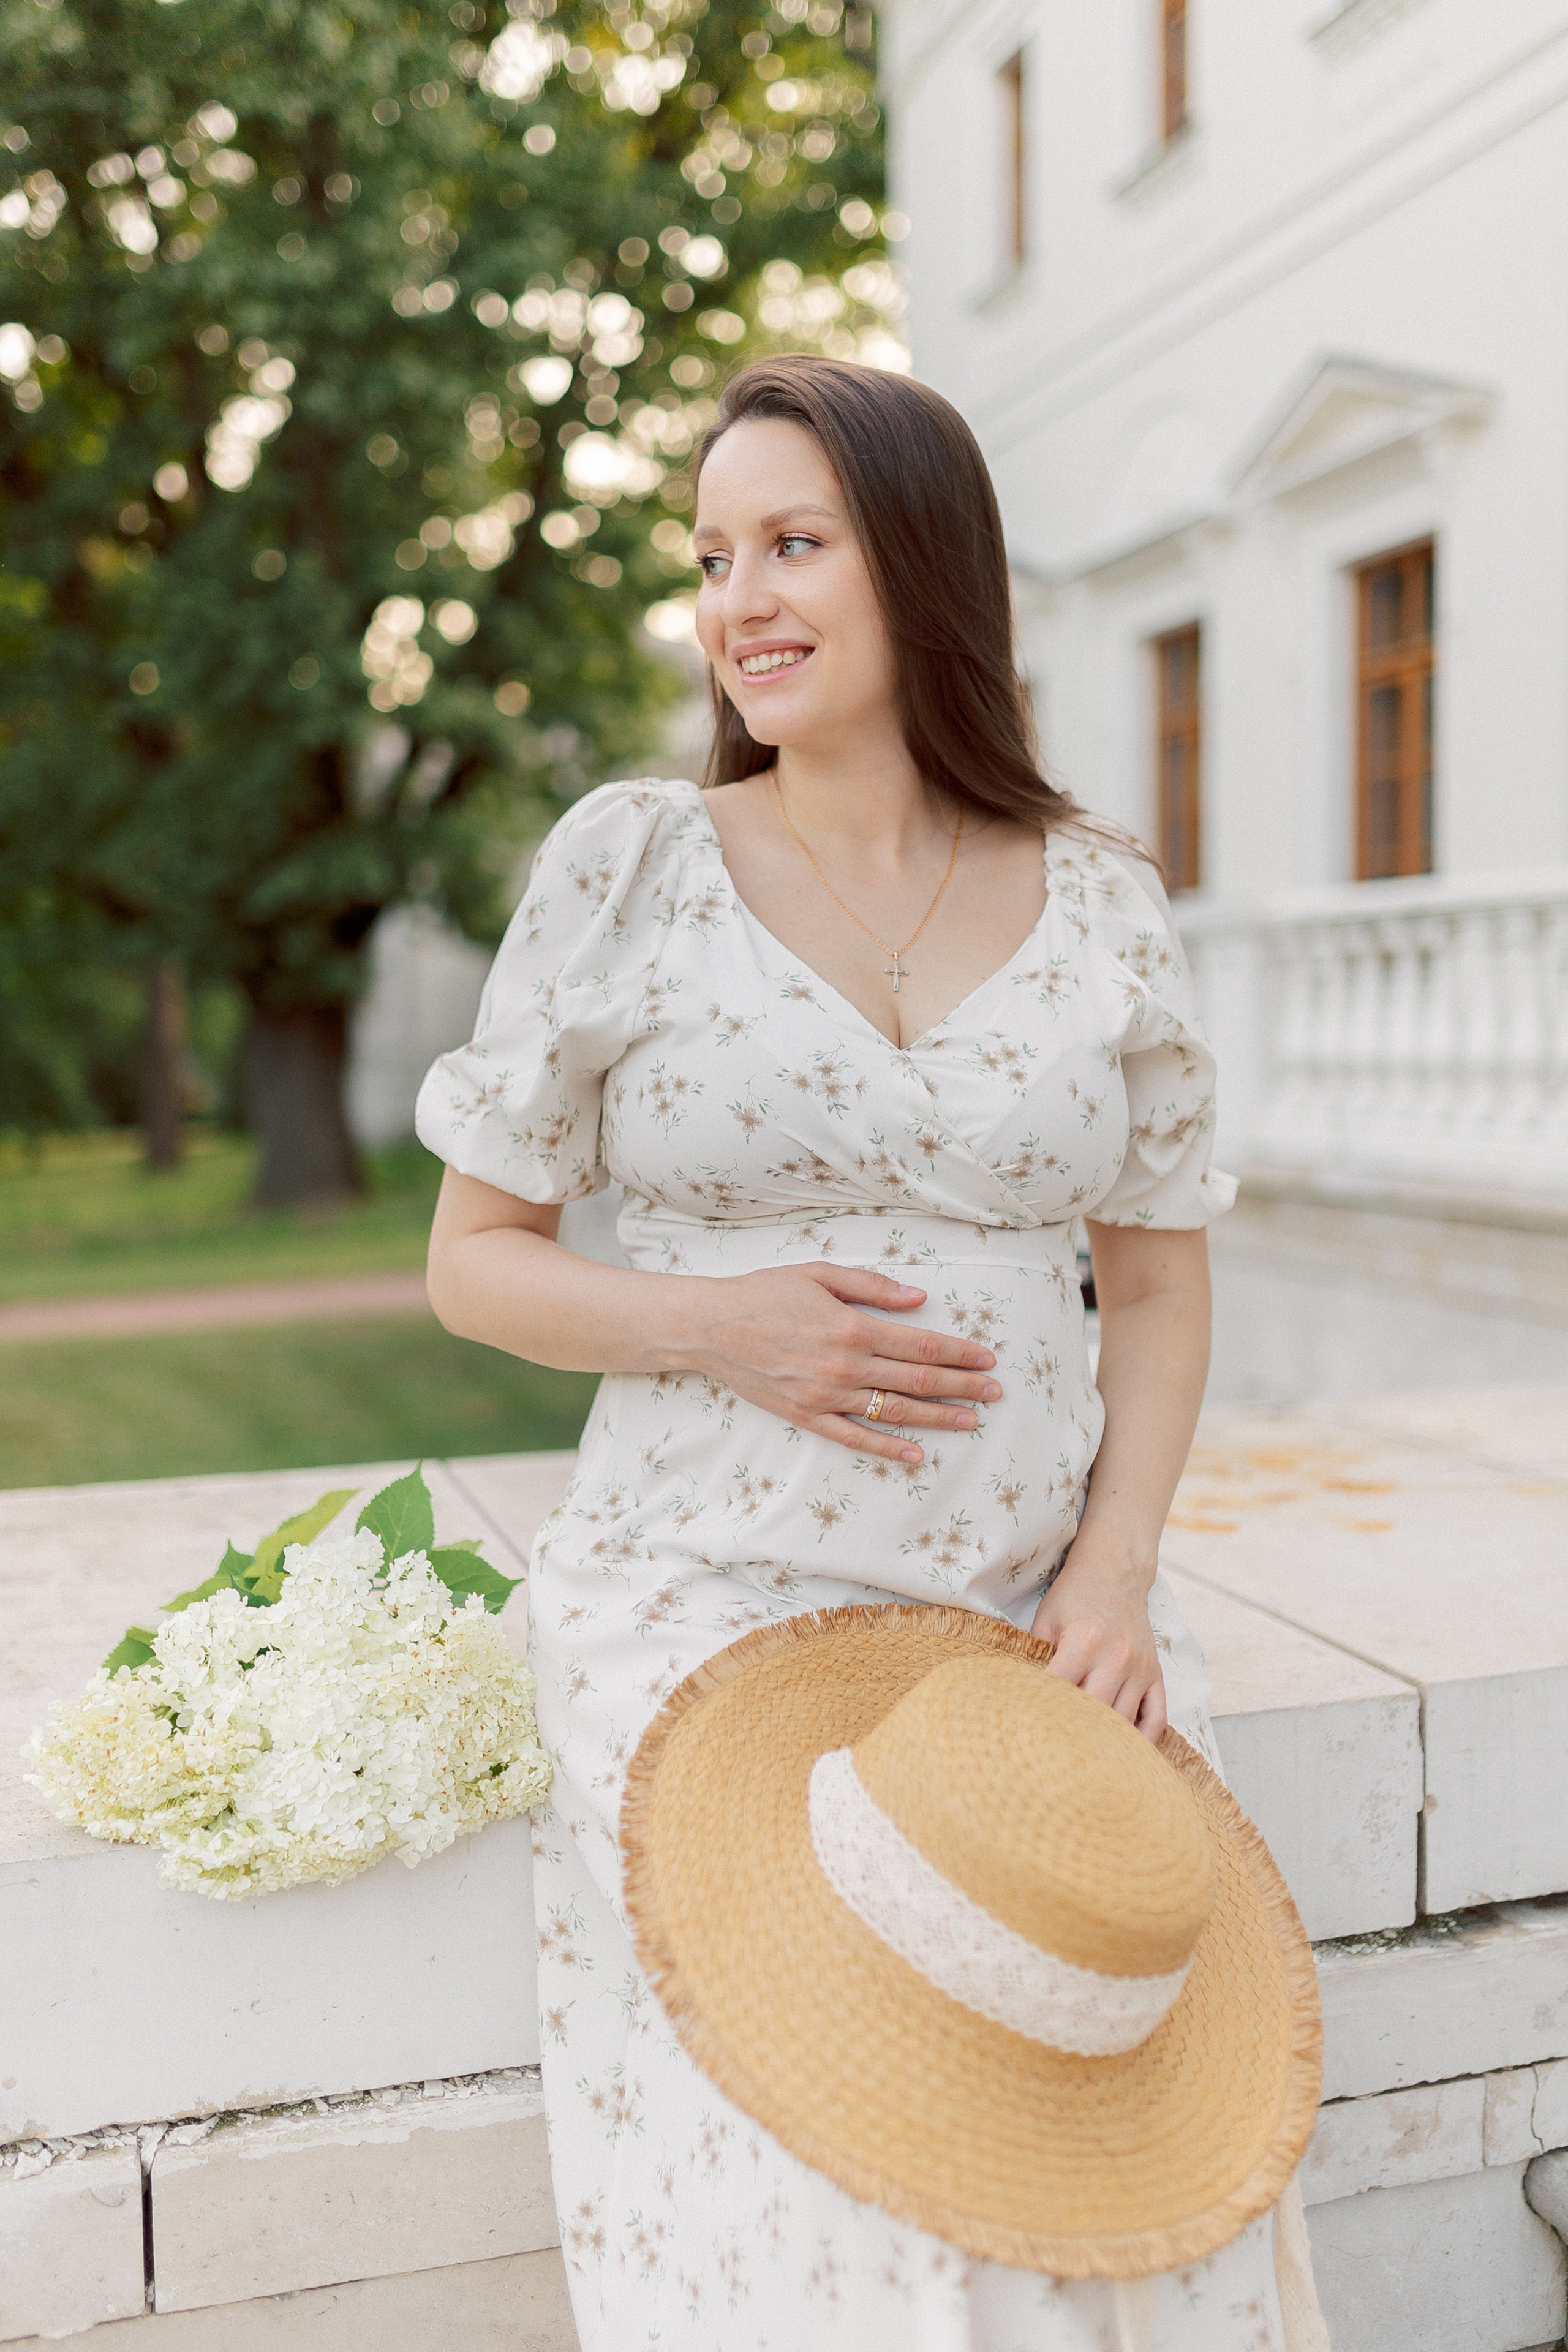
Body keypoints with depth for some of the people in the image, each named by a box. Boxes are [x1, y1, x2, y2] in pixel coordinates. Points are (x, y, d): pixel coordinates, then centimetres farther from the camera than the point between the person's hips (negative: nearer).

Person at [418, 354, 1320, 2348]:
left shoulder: (1101, 904, 5)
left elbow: (1160, 1287, 10)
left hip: (1032, 1613, 2)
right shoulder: (628, 866, -1)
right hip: (710, 1605, -2)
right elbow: (472, 1263, 3)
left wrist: (1114, 1570, -5)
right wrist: (718, 1325, -14)